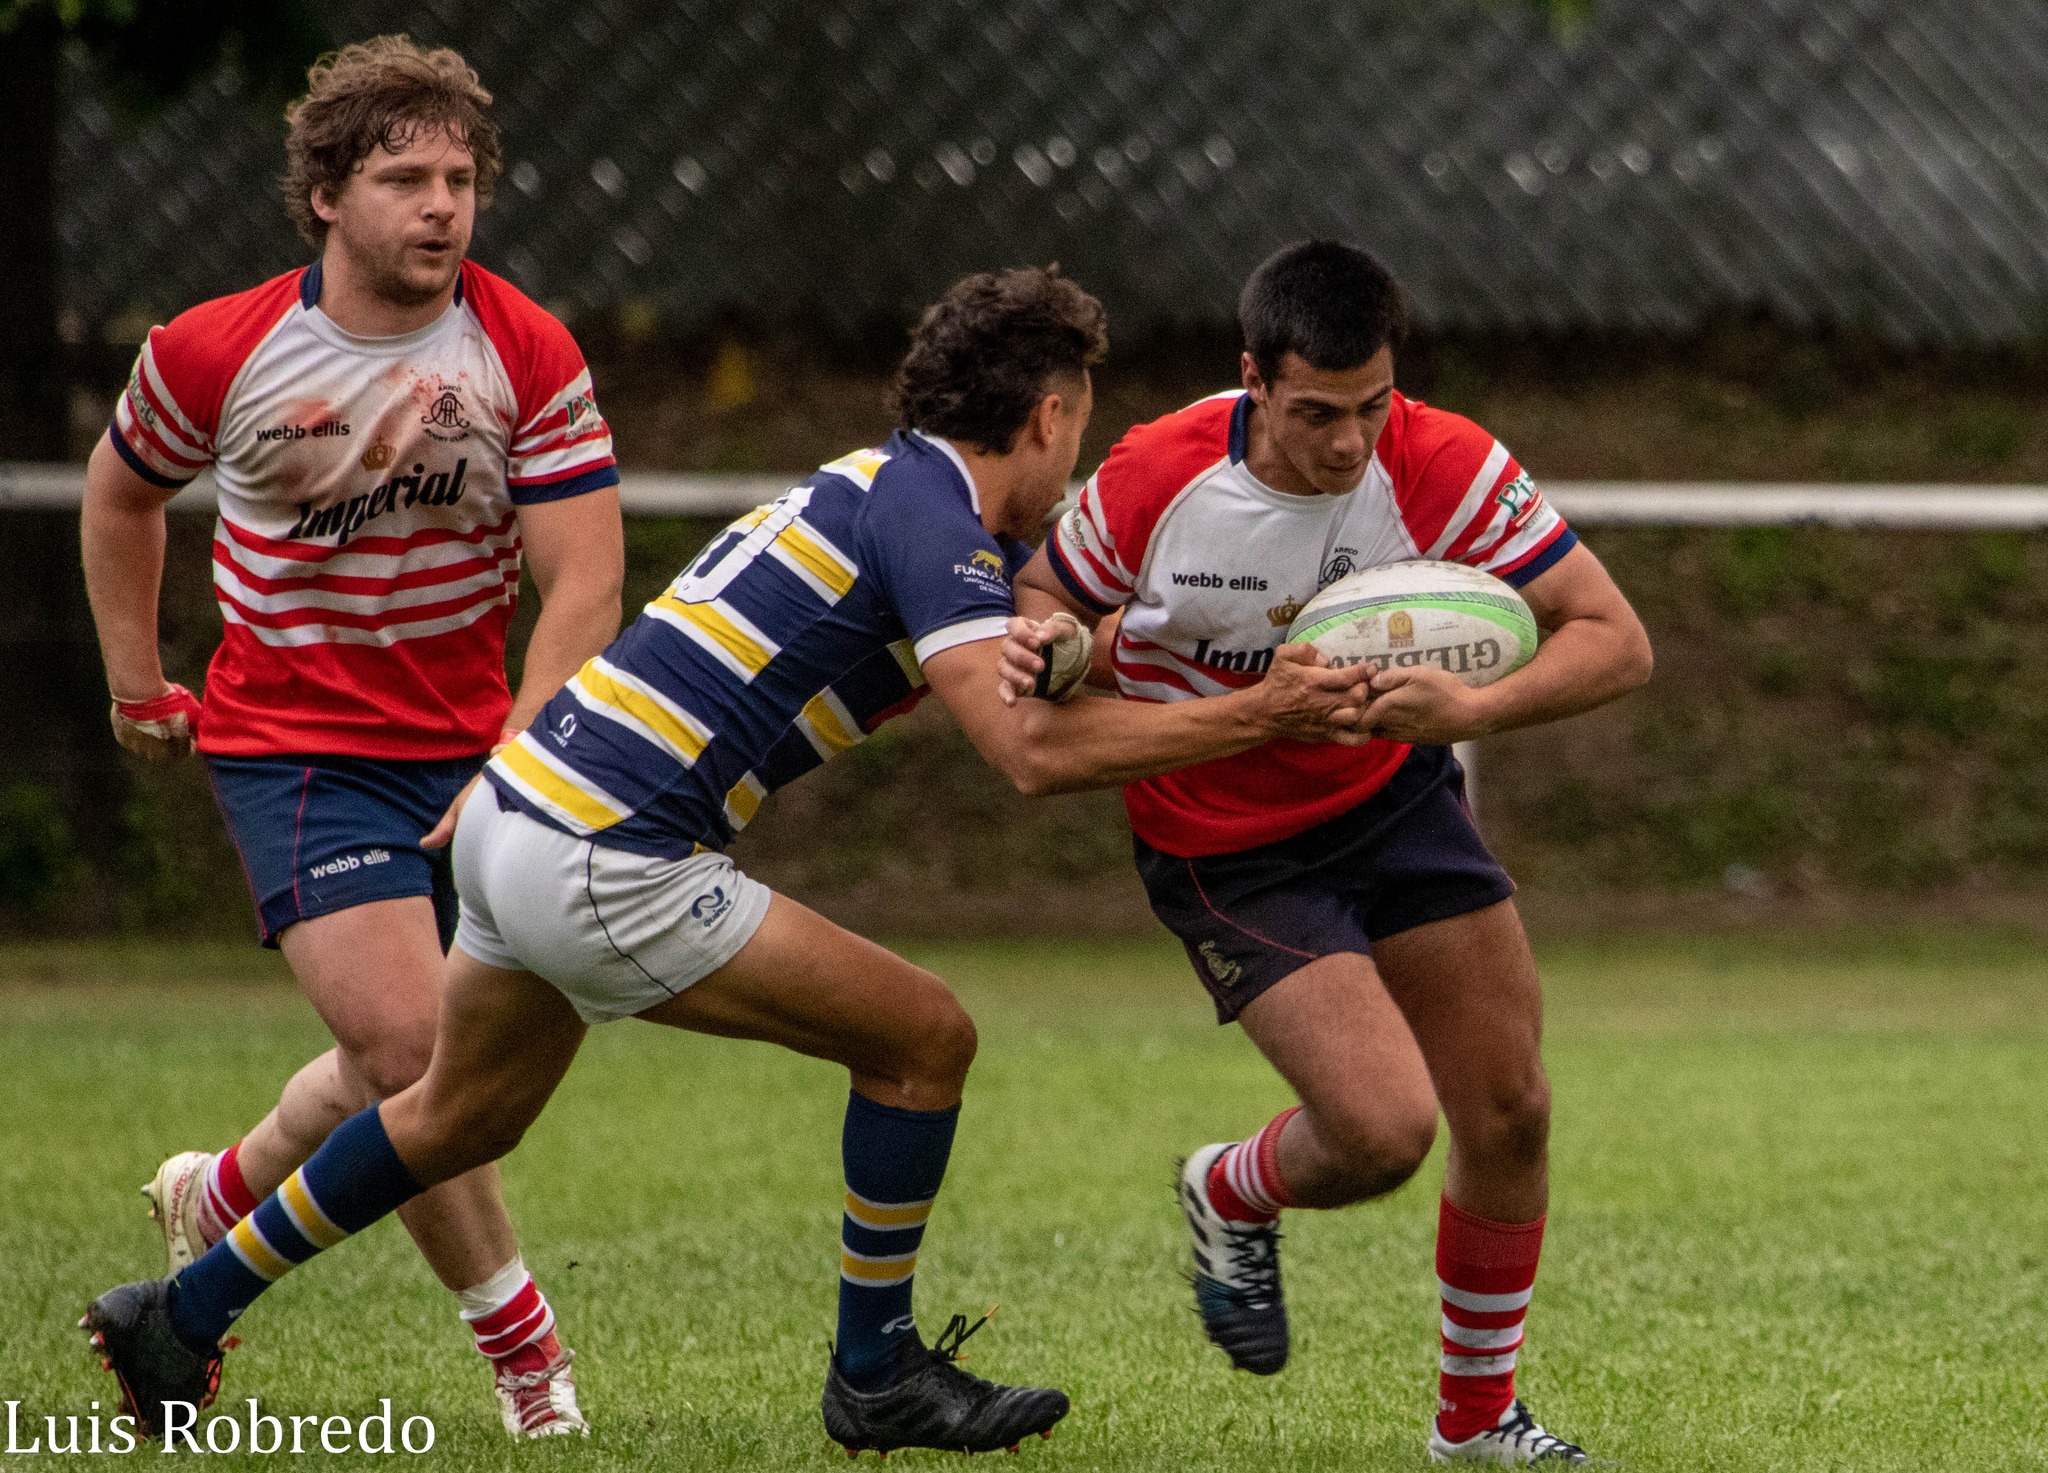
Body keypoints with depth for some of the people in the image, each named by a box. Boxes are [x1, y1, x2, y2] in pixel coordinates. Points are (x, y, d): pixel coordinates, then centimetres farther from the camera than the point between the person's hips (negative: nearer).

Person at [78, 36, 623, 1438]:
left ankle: (222, 1197, 38)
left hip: (470, 749, 3)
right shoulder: (213, 354, -10)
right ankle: (520, 1341, -3)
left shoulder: (529, 355, -9)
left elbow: (584, 584, -12)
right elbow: (122, 491, 11)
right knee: (411, 1048, -18)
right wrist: (139, 685, 13)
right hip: (291, 745, -3)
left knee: (402, 1070, 9)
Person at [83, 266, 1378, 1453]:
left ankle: (182, 1314, 39)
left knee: (463, 1118, 29)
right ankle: (876, 1374, 10)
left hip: (511, 818, 10)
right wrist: (1254, 720, -20)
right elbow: (1032, 750, -24)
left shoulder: (889, 485, 15)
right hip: (603, 870, -10)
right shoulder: (930, 514, -13)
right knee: (922, 1038, -2)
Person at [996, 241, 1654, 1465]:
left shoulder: (1443, 467, -21)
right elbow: (1049, 592, -2)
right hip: (1226, 849, -3)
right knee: (1385, 1130, -19)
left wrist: (1471, 710, -38)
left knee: (1510, 1115, 1)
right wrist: (1041, 643, -27)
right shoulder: (1157, 479, -23)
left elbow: (1616, 641, -21)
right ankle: (1233, 1198, 18)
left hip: (1396, 795, 3)